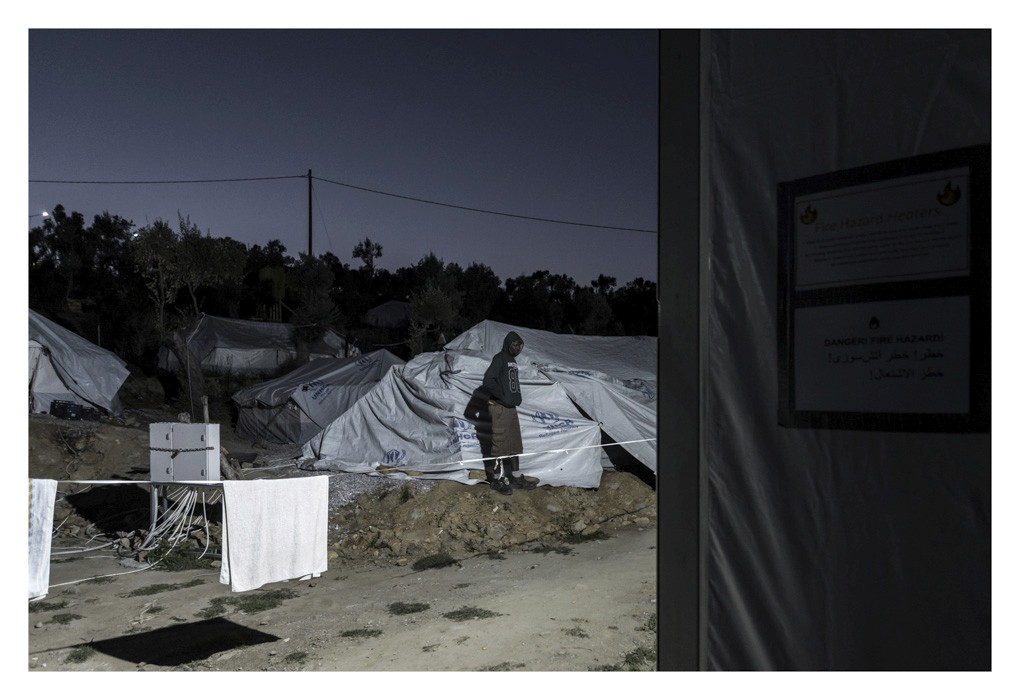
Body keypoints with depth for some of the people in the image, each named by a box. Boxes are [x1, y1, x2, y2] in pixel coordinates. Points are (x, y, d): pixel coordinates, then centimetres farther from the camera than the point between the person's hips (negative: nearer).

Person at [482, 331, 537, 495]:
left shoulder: (512, 360, 14)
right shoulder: (500, 359, -13)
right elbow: (488, 381, -22)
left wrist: (516, 398, 6)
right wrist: (503, 396, -15)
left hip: (511, 408, 9)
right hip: (500, 408, -9)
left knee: (514, 445, 14)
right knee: (500, 445, -3)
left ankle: (514, 477, 23)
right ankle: (497, 480, 5)